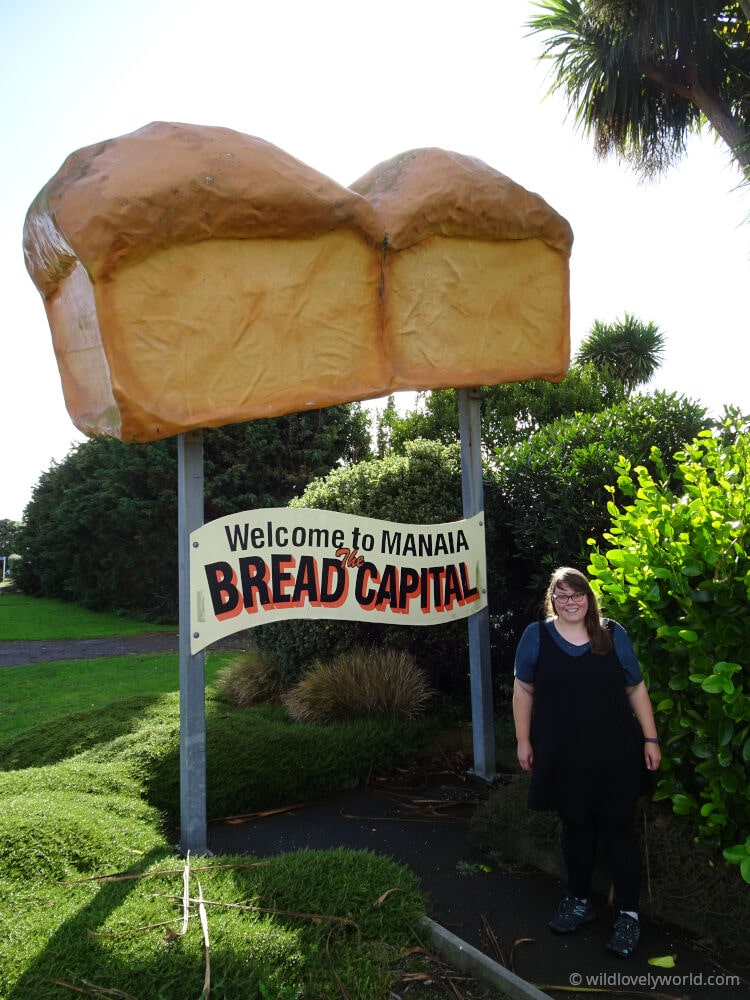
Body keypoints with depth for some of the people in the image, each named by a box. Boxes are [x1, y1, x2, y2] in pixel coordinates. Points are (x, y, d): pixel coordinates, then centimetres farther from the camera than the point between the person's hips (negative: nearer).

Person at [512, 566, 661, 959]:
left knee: (618, 829, 6)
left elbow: (636, 690, 4)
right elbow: (523, 690, 3)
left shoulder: (613, 634, -1)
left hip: (615, 755, 0)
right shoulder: (536, 636, -2)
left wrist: (650, 739, 2)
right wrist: (523, 740, 1)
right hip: (563, 757, 1)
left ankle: (628, 913, 20)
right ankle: (579, 900, 33)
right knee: (575, 827, 14)